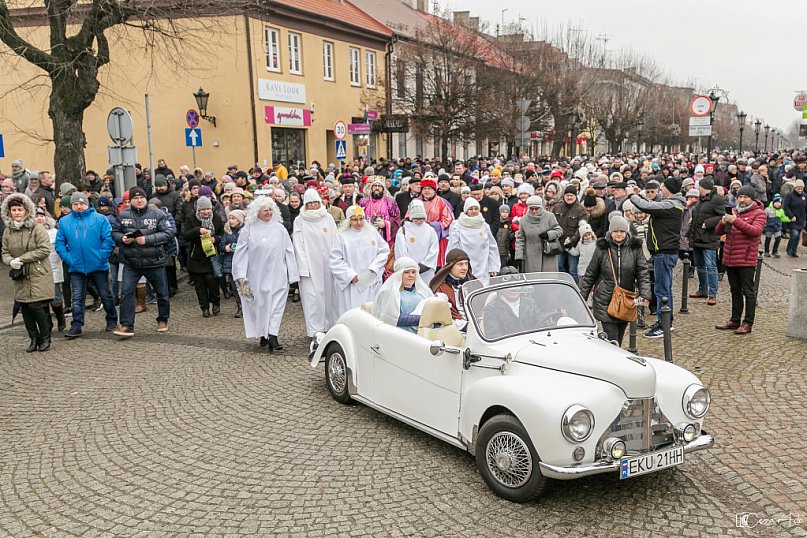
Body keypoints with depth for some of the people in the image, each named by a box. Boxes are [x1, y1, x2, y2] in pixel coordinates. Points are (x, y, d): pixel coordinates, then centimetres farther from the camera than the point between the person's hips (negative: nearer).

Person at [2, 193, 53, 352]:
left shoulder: (37, 228, -8)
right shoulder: (8, 231, 7)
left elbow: (45, 250, -15)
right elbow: (5, 252, 12)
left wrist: (22, 258, -16)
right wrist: (10, 261, -11)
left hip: (38, 275, -5)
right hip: (19, 277, 5)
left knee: (36, 306, -9)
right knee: (24, 308, 7)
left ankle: (45, 338, 8)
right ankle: (34, 339, 19)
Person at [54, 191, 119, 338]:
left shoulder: (100, 219, -2)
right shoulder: (64, 222, 6)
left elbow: (109, 239, -7)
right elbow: (60, 243, 6)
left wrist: (102, 256, -14)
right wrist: (68, 258, -6)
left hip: (98, 266, -2)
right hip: (76, 267, 2)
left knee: (105, 295, 10)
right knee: (77, 298, 1)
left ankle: (112, 320, 26)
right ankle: (76, 326, 4)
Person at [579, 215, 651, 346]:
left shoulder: (635, 249, 3)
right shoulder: (602, 249, 0)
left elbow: (643, 274, 2)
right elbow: (590, 275, 7)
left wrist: (645, 294, -13)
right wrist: (582, 297, 6)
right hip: (605, 302, -2)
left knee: (619, 339, 11)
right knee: (612, 341, -10)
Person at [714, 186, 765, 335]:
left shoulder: (759, 213, -2)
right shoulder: (733, 212, 14)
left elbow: (756, 230, -20)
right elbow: (718, 232, 12)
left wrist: (736, 221, -28)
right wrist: (723, 222, -10)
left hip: (746, 260, -6)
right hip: (730, 259, 6)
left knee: (748, 292, 0)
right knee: (735, 291, 15)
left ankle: (748, 323, 5)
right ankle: (735, 320, 23)